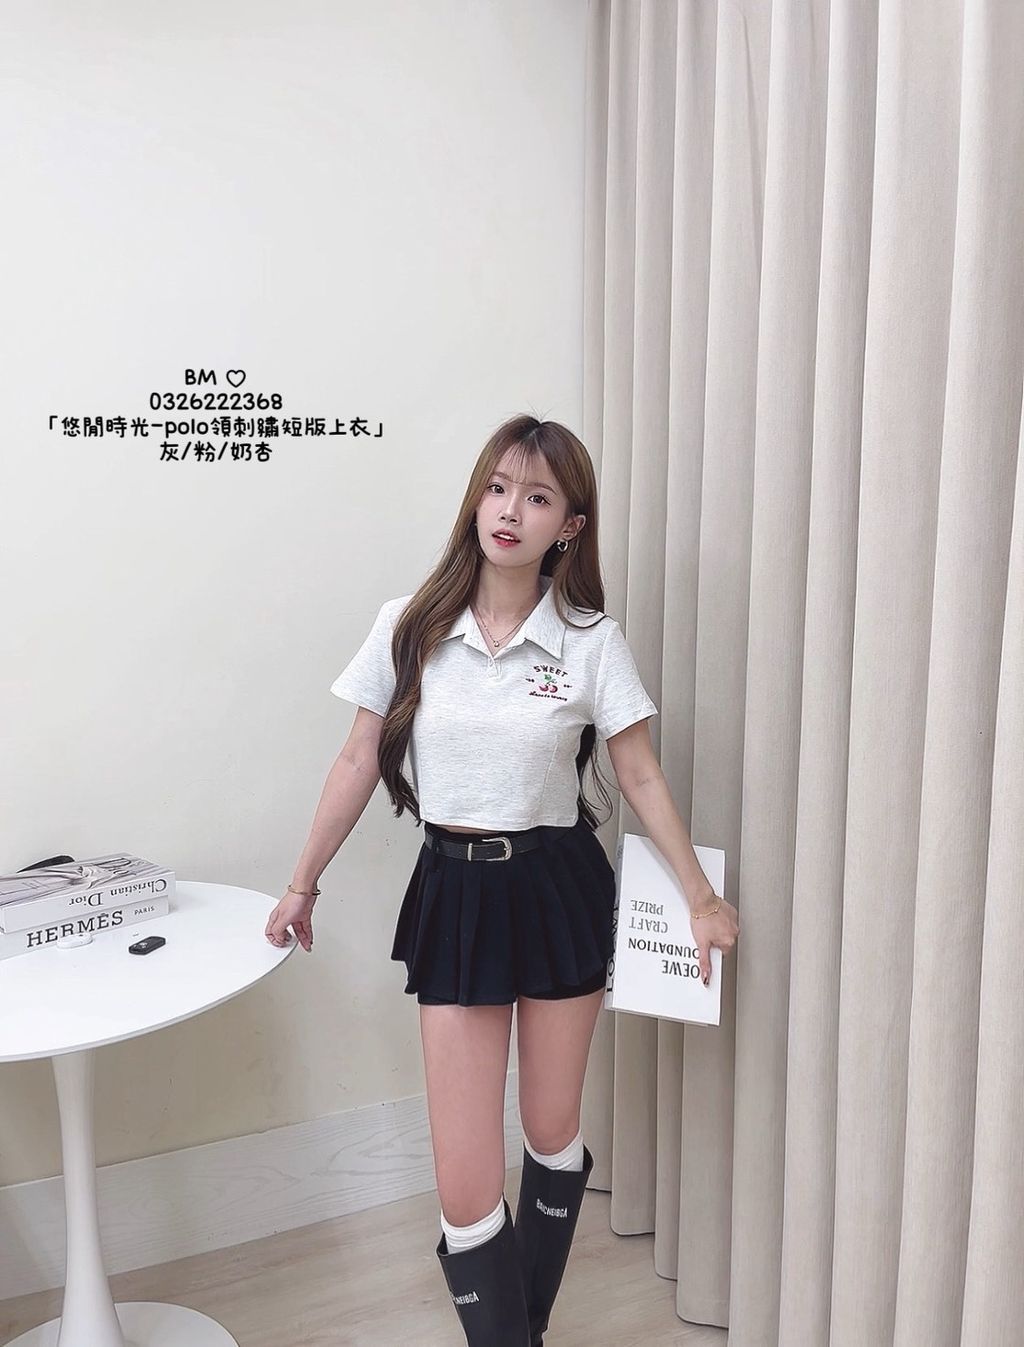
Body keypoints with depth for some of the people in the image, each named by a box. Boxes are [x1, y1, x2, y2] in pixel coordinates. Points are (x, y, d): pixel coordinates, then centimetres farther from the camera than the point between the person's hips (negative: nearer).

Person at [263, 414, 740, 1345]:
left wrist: (702, 898, 1)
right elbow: (359, 764, 3)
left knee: (553, 1134, 18)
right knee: (465, 1182, -1)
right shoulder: (409, 628, -4)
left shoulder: (592, 640, -5)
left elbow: (642, 779, 0)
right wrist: (305, 882, 9)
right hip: (453, 894, 0)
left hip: (560, 891, 0)